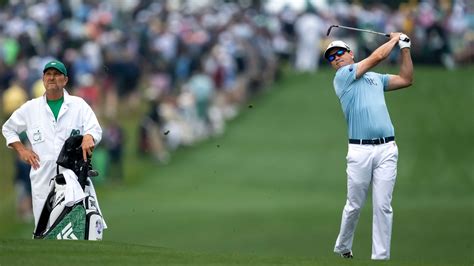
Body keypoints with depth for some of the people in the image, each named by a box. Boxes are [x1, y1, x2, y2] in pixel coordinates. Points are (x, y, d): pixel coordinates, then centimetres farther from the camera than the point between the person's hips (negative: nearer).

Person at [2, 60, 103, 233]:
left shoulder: (78, 105, 7)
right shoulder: (31, 108, 12)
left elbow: (95, 128, -4)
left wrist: (88, 137, -28)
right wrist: (21, 150, 8)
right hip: (43, 178, 1)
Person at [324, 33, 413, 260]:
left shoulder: (376, 78, 22)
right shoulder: (342, 77, 3)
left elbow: (406, 80, 24)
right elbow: (378, 56, 0)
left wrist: (405, 47, 21)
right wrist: (394, 39, 15)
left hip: (387, 149, 3)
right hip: (359, 150, -3)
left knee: (383, 207, -3)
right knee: (354, 206, 3)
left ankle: (381, 256, -3)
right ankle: (342, 248, 24)